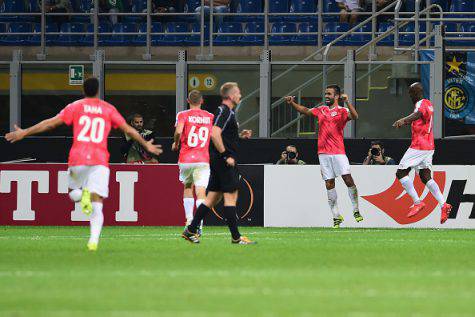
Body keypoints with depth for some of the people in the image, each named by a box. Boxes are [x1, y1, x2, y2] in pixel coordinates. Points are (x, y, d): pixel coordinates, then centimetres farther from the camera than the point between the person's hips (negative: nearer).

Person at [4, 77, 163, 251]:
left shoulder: (75, 107, 8)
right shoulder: (108, 109, 11)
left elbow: (51, 123, 2)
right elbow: (128, 129, 14)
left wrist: (24, 133, 8)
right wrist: (146, 145, 29)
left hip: (78, 159, 0)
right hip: (100, 161, 0)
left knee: (73, 192, 24)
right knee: (97, 205, 0)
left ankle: (83, 195, -12)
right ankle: (94, 240, -19)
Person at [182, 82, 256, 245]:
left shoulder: (226, 112, 19)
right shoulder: (225, 112, -13)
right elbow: (215, 134, -25)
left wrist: (240, 135, 17)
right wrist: (226, 156, -22)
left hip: (218, 162, 10)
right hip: (225, 162, -10)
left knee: (213, 197, 10)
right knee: (231, 196, -6)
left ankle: (190, 231, 10)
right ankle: (236, 237, -4)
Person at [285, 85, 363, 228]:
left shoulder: (342, 111, 0)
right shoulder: (321, 110, 16)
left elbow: (354, 116, -16)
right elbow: (306, 111, 13)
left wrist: (347, 102, -29)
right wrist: (292, 103, -1)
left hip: (338, 152, -4)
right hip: (323, 152, 4)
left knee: (348, 179, -12)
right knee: (329, 184, 2)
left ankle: (356, 210, 3)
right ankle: (336, 217, 7)